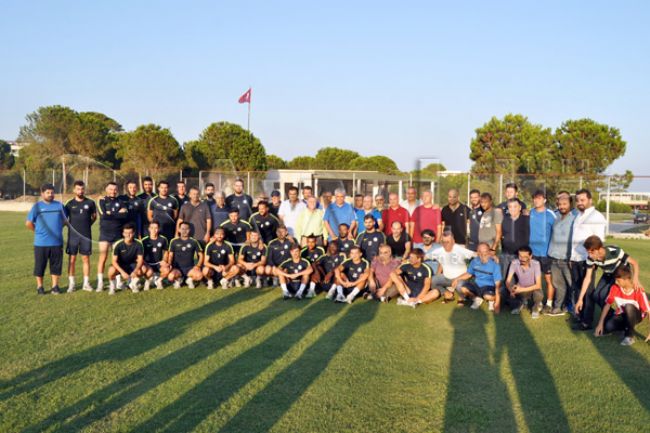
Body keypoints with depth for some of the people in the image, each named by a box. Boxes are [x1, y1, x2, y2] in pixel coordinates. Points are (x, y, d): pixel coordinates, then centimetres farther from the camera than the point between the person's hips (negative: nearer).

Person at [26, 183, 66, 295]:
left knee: (56, 264, 7)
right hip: (41, 243, -2)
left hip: (57, 242, 2)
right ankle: (39, 287, 17)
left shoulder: (59, 205, 6)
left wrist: (57, 230, 9)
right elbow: (28, 223, -1)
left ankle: (55, 286, 17)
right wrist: (38, 231, 4)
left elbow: (64, 220, 14)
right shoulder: (37, 206, -2)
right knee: (40, 265, 5)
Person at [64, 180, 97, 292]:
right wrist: (72, 226, 2)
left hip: (86, 236, 1)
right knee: (72, 259, 2)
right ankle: (71, 283, 8)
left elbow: (94, 216, 15)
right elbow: (64, 219, 9)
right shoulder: (70, 204, 1)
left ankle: (86, 283, 11)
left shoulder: (90, 203, 3)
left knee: (86, 259, 4)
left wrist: (87, 224, 7)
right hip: (73, 235, 0)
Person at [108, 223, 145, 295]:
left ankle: (133, 283, 6)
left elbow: (140, 260, -20)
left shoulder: (138, 244, -16)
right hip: (120, 265, -2)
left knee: (142, 270, -29)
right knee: (112, 270, -36)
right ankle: (112, 285, -1)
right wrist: (122, 272, -38)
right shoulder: (118, 244, -21)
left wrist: (135, 271, -38)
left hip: (132, 264, 2)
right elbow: (114, 261, -24)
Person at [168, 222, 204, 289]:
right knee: (171, 277, -34)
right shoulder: (174, 241, 6)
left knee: (199, 276, -31)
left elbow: (201, 254, 9)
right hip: (177, 268, 0)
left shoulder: (193, 241, 6)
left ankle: (190, 279, 5)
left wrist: (198, 265, -7)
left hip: (190, 268, 0)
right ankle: (178, 279, 4)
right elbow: (170, 255, 8)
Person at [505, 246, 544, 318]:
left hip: (533, 288, -2)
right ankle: (522, 303, 12)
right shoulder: (514, 263, -19)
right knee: (508, 299, -26)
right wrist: (511, 290, -39)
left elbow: (538, 285, -26)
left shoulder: (536, 263, -25)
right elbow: (508, 281, -17)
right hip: (520, 289, 2)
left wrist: (522, 289, -37)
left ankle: (535, 308, 1)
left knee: (538, 295, -36)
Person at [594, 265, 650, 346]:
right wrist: (600, 323, -14)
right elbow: (607, 305, -7)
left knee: (628, 307, -38)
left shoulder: (639, 292, -25)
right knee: (607, 327, -28)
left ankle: (629, 335, -20)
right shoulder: (615, 288, -15)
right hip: (621, 315, 3)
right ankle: (626, 327, 4)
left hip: (636, 316, -3)